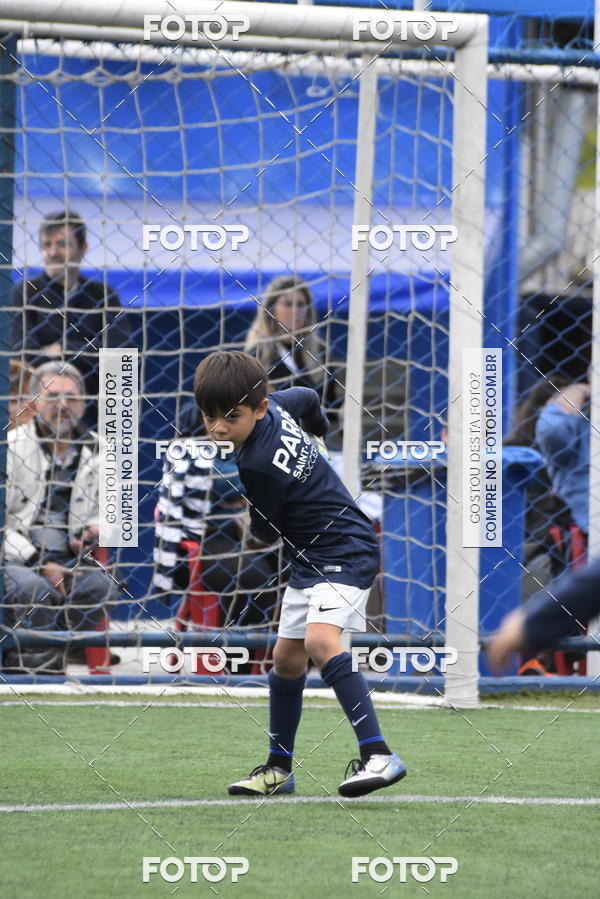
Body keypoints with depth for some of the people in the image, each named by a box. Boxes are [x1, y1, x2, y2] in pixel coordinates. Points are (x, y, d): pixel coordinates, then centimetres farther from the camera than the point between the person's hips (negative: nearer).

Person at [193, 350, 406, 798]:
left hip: (345, 551, -11)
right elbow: (306, 397, 20)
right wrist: (318, 425, 42)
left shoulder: (261, 466, -27)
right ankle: (279, 769, 24)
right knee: (287, 658, 12)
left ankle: (379, 755, -33)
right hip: (310, 558, 11)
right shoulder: (275, 405, -3)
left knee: (320, 640, -29)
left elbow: (263, 533, -13)